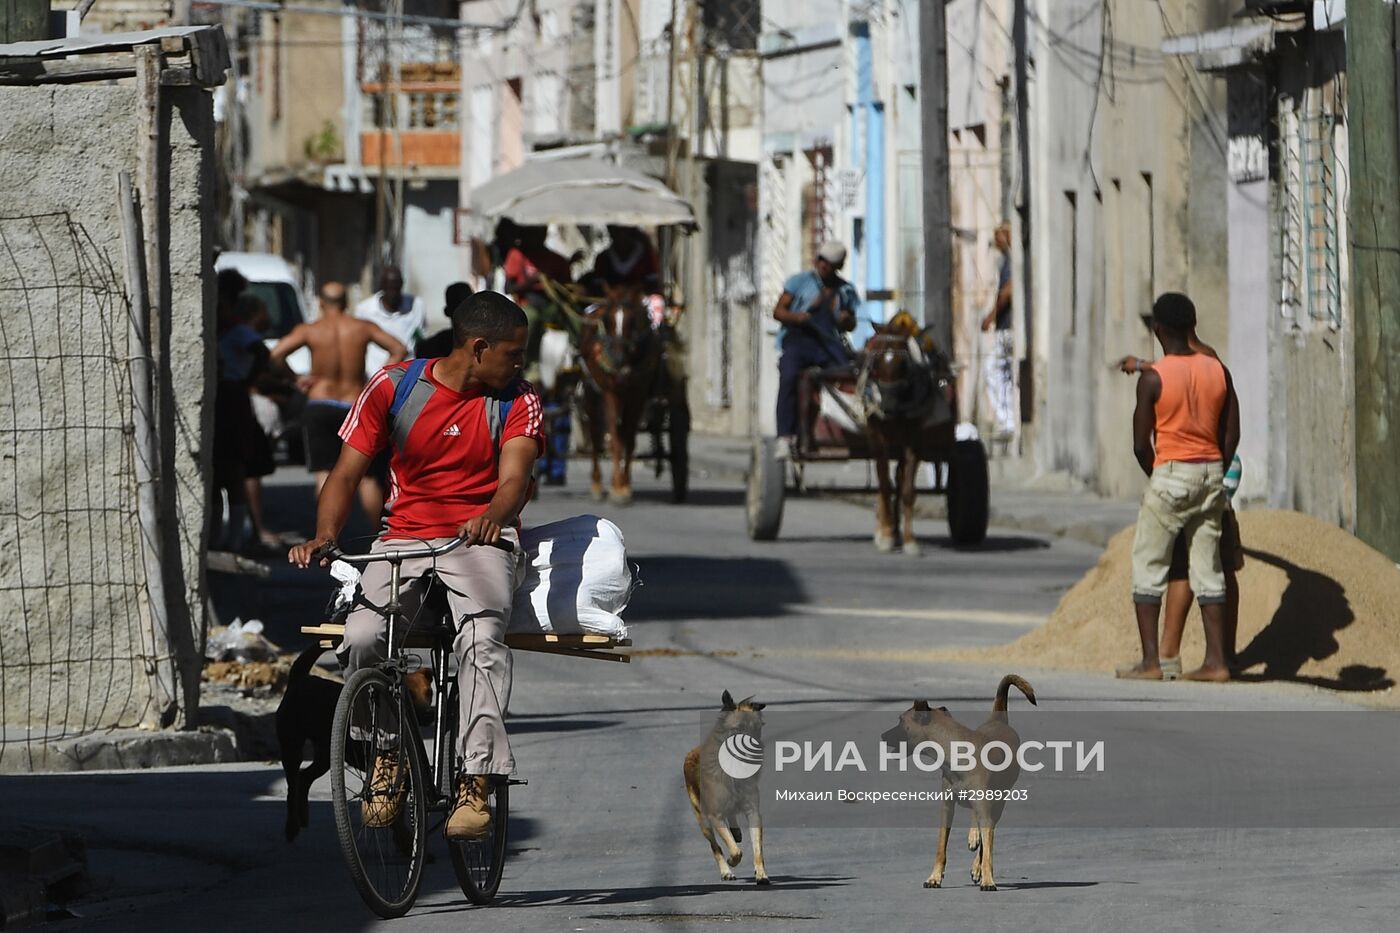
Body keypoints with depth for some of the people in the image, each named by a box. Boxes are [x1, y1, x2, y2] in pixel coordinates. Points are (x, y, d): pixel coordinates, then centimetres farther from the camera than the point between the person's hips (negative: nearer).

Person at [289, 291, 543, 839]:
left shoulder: (518, 402, 0)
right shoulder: (393, 387, 1)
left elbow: (514, 478, -16)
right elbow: (347, 473, 1)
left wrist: (493, 517, -40)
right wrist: (323, 537, -19)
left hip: (480, 541, -1)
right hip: (404, 540, 1)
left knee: (482, 636, -34)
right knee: (361, 638, -27)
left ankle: (475, 783, -37)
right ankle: (384, 757, -1)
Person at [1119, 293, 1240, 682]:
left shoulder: (1153, 378, -11)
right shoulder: (1218, 371, 4)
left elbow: (1141, 444, -9)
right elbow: (1231, 435, 5)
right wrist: (1214, 475, 16)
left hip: (1170, 474, -5)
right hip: (1211, 472, 5)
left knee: (1148, 566, 3)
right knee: (1207, 568, 9)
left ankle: (1150, 661, -1)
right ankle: (1215, 660, 5)